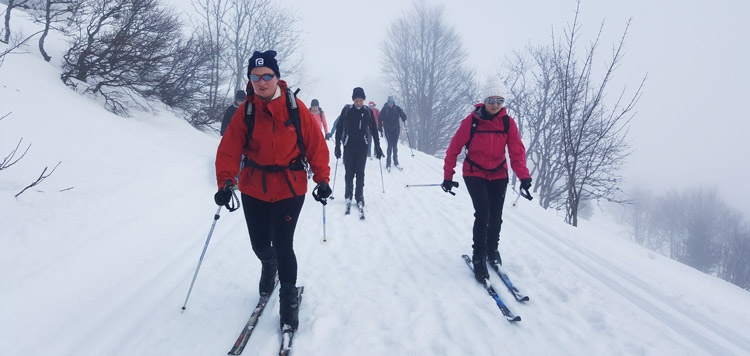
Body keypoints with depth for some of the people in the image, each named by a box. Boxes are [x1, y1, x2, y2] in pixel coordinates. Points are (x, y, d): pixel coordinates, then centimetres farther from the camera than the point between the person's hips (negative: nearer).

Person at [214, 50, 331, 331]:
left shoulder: (295, 107, -8)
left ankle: (289, 296, 15)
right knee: (260, 244, 12)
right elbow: (229, 149, -8)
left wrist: (322, 178, -5)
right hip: (254, 189, 2)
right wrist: (225, 183, -19)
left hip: (290, 188, -2)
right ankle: (269, 266, 48)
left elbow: (315, 144, -4)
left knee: (282, 245, -7)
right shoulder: (245, 111, -5)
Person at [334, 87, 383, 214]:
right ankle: (348, 195, 18)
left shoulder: (368, 111, 1)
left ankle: (359, 198, 4)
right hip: (349, 146, 0)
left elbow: (374, 130, 7)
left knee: (360, 173, -1)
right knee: (349, 173, 2)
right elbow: (339, 128, 1)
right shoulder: (347, 110, -2)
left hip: (362, 147, 0)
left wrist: (378, 147, 5)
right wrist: (338, 146, -1)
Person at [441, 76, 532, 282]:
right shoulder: (472, 120, -13)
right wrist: (448, 176, -6)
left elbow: (517, 151, -9)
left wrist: (524, 176, -24)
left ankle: (492, 249, 33)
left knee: (496, 217, 6)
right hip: (474, 174, -3)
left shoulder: (508, 123, -6)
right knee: (483, 214, -16)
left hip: (498, 176, 3)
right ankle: (478, 257, 0)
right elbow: (454, 148, -8)